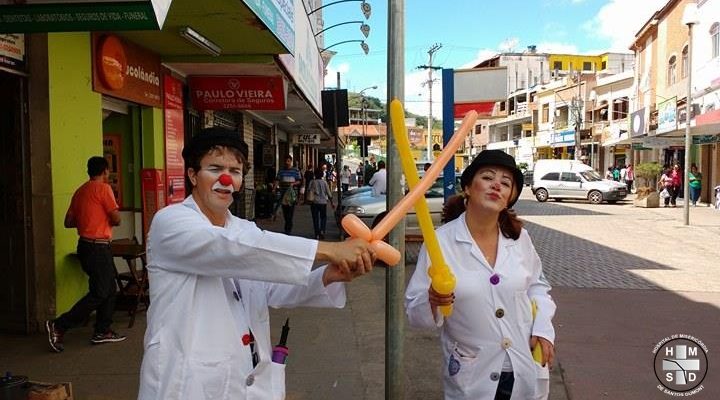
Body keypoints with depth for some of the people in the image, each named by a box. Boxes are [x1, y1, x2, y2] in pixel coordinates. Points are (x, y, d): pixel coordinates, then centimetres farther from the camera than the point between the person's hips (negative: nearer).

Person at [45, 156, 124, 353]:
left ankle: (102, 331, 18)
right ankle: (58, 326, -4)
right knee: (99, 293, -4)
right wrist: (107, 218, 8)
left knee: (109, 288, 14)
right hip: (98, 247, -9)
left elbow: (68, 222, 13)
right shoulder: (103, 188, -11)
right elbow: (116, 219, -13)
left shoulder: (81, 190, 12)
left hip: (86, 245, 9)